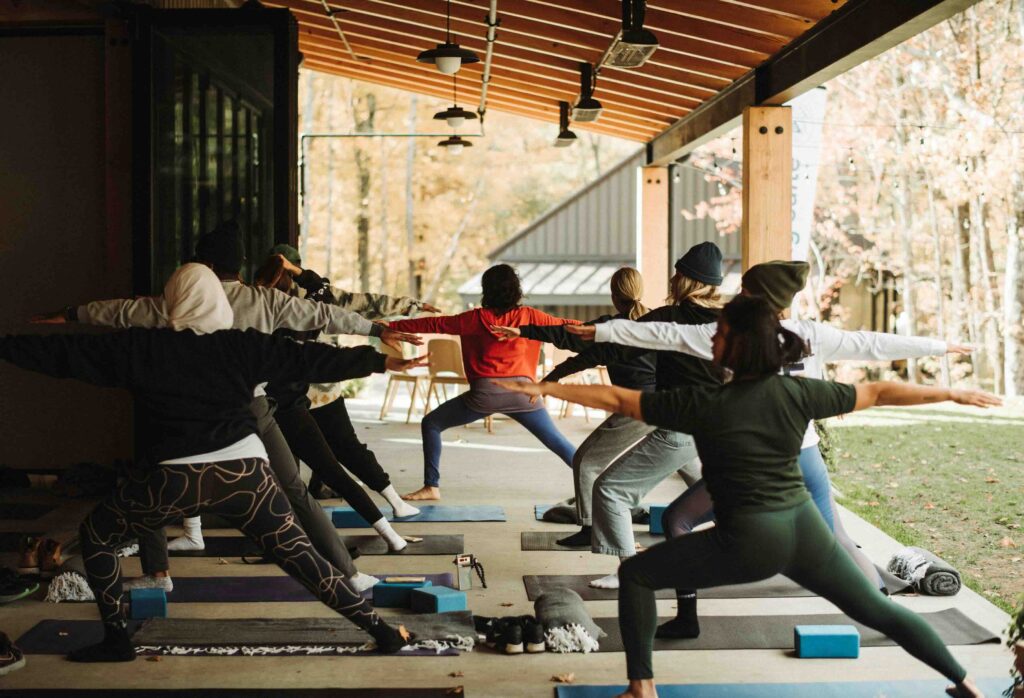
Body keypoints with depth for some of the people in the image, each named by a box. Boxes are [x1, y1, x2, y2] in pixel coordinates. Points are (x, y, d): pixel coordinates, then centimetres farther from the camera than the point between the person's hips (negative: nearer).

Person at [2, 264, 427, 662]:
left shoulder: (140, 347, 5)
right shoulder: (241, 345, 6)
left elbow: (67, 352, 8)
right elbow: (308, 360, 5)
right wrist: (378, 362, 10)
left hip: (172, 478, -2)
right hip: (243, 472, 2)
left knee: (95, 535, 20)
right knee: (296, 552, 9)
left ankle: (116, 639, 20)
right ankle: (379, 630, 7)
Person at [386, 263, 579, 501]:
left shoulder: (477, 318, 6)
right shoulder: (528, 316, 9)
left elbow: (433, 324, 8)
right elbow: (564, 326, 15)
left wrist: (391, 326, 13)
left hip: (485, 392, -2)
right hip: (521, 390, 2)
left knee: (431, 424, 15)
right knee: (557, 442, 9)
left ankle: (431, 487, 9)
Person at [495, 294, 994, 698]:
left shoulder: (703, 403, -10)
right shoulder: (797, 393, -1)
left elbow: (615, 400, -8)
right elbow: (879, 393, 8)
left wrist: (546, 389, 0)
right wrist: (956, 394, 21)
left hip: (748, 541, -5)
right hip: (805, 529, 5)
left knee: (636, 575, 10)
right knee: (874, 609, 24)